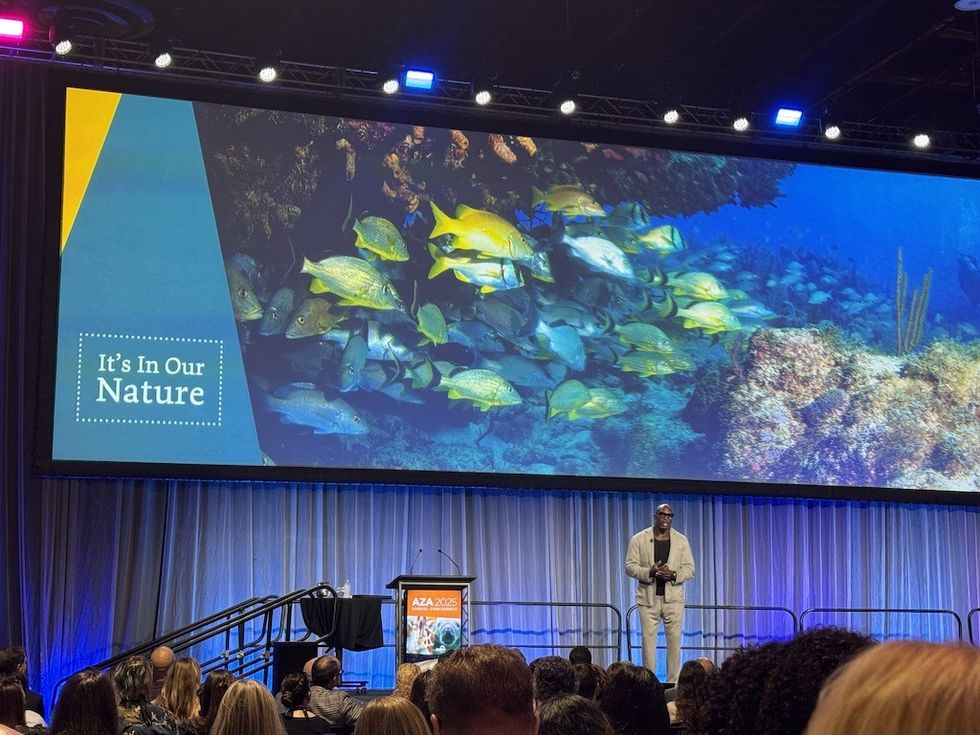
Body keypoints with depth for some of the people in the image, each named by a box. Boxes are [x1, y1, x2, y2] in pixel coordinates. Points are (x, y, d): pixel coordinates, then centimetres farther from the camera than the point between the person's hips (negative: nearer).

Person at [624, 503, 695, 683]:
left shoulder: (681, 540, 7)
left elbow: (689, 569, 5)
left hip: (673, 598, 1)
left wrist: (673, 575, -15)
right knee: (648, 639, -1)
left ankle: (673, 682, 6)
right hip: (648, 597, -1)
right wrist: (650, 572, -18)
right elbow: (630, 566, -1)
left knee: (674, 639, 1)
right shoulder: (638, 539, 2)